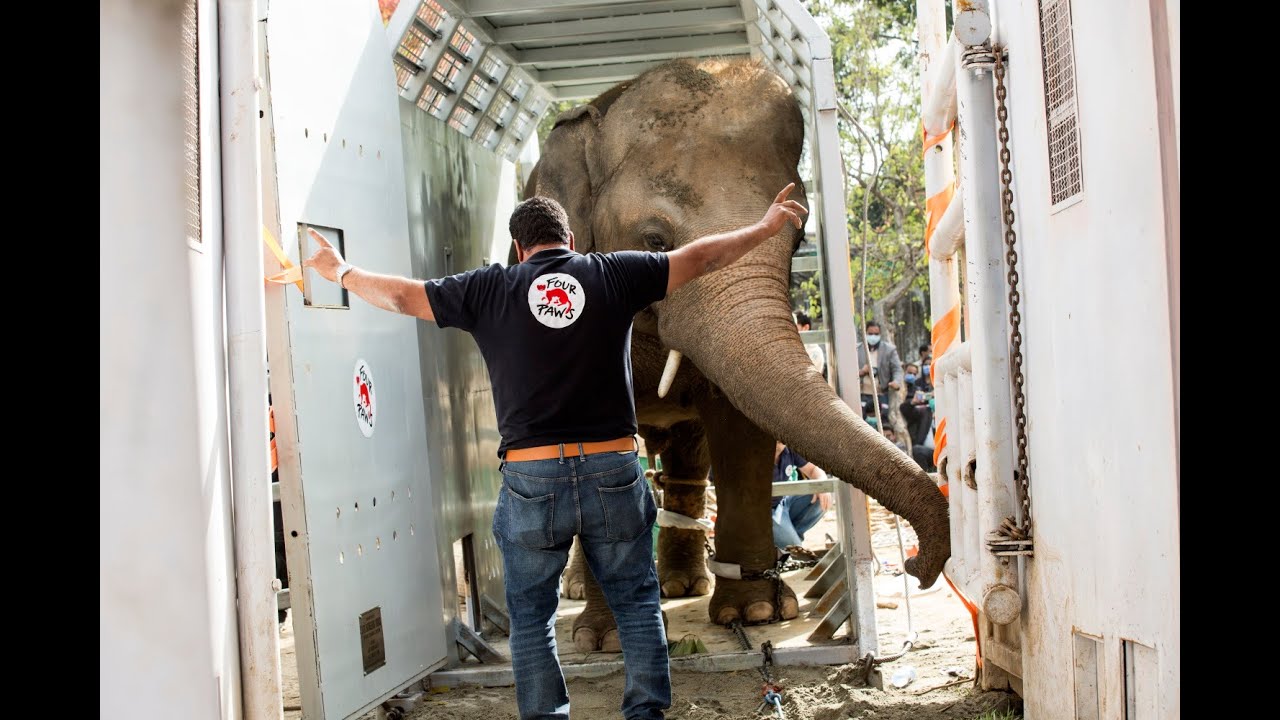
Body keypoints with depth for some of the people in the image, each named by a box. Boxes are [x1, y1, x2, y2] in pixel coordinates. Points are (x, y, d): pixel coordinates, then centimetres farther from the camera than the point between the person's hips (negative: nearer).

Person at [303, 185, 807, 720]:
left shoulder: (489, 289, 5)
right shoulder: (613, 274, 5)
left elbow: (402, 295, 14)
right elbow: (698, 258, 11)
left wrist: (343, 273, 31)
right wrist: (766, 228, 24)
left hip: (530, 478, 0)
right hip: (613, 470, 1)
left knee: (531, 617, 12)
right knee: (636, 603, 14)